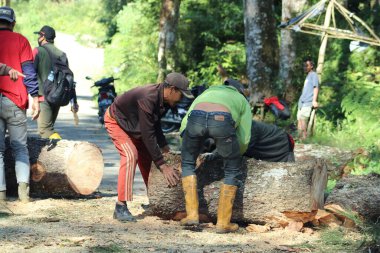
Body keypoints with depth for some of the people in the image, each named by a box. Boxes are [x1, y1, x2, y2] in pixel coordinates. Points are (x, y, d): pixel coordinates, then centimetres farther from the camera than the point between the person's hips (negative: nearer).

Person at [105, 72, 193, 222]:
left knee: (146, 157, 7)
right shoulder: (148, 99, -38)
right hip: (115, 120, -9)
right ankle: (120, 208, -25)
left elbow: (155, 125, 6)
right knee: (130, 155, -24)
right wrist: (162, 165, -35)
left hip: (133, 124, 9)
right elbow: (148, 135, -37)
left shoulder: (163, 100, -11)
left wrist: (164, 148, 0)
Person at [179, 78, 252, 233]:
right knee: (232, 171, 19)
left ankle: (192, 214, 19)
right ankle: (223, 222, 17)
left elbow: (185, 123, 33)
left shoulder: (208, 92, 44)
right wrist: (236, 155, 51)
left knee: (187, 163, 27)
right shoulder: (242, 100, 37)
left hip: (195, 117, 2)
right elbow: (244, 139, 30)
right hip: (222, 121, -2)